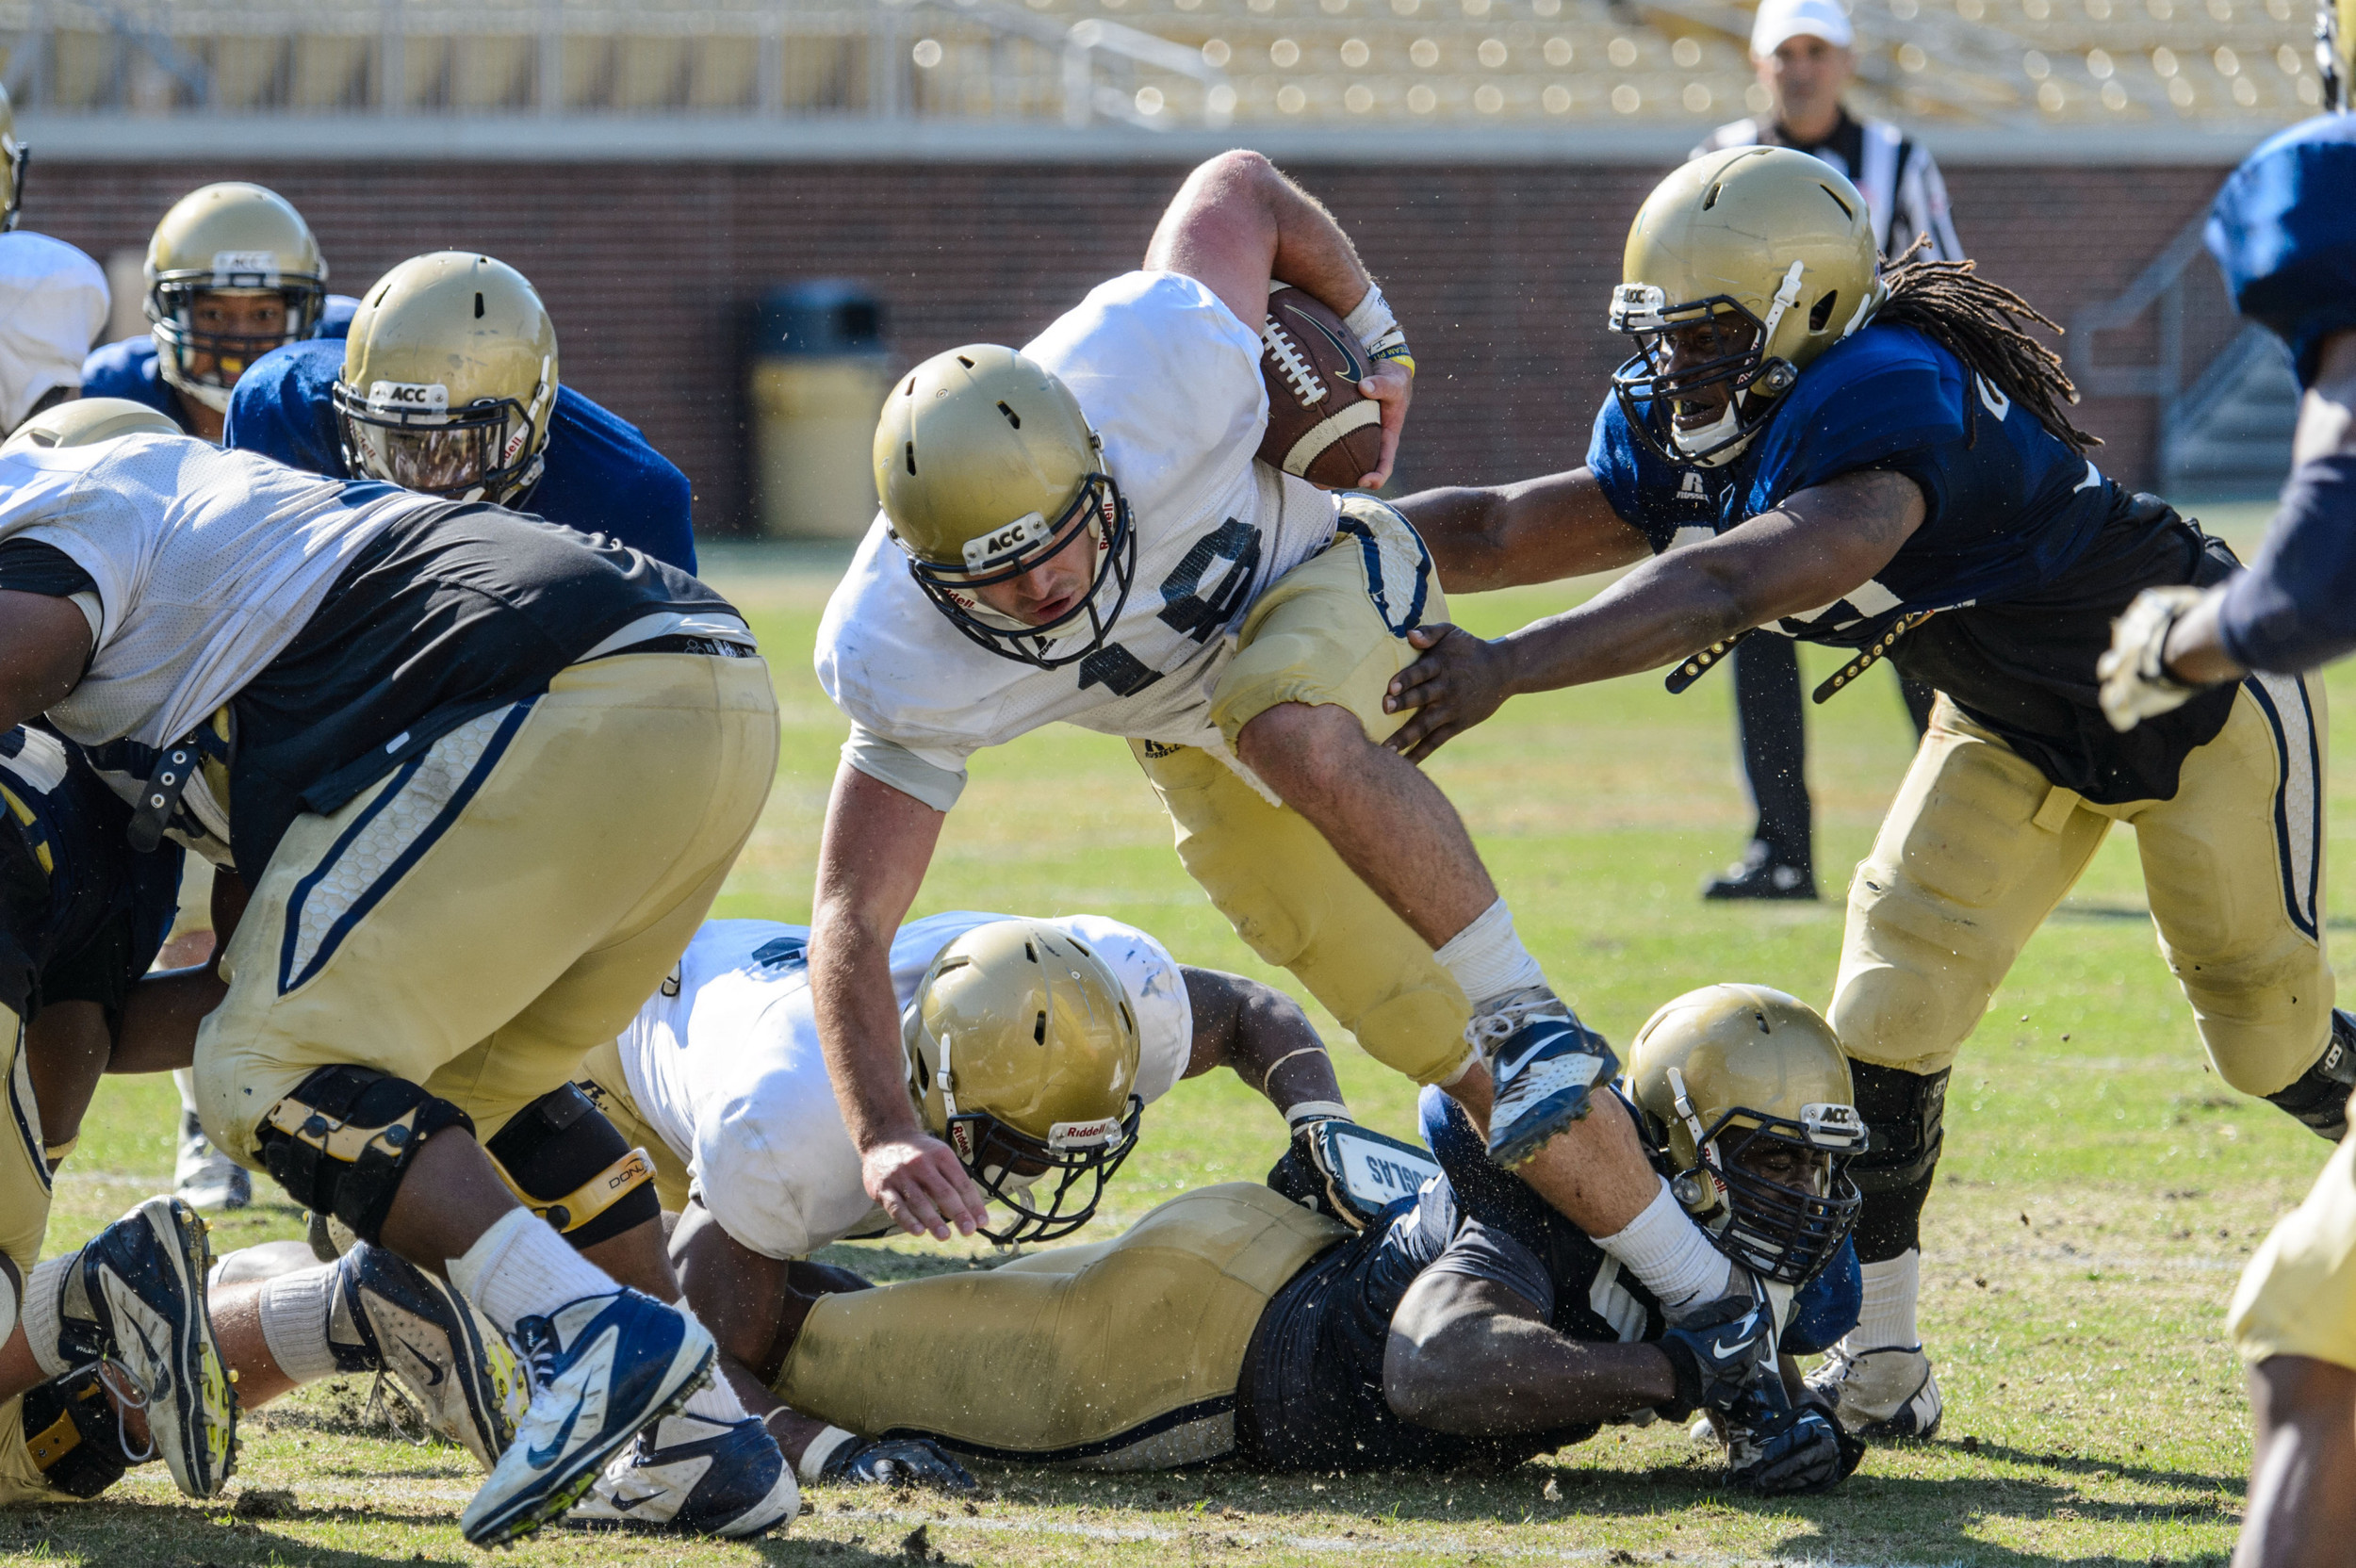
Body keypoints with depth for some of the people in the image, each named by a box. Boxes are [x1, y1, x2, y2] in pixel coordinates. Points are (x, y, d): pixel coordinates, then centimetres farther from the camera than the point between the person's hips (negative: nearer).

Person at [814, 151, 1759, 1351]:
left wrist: (1375, 339, -2)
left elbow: (1238, 189, -17)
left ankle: (1524, 1009, -25)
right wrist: (881, 1137, -44)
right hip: (1193, 734, 2)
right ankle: (1695, 1290, 8)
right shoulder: (901, 660, -34)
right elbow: (851, 919, -30)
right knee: (1460, 1059, -6)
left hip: (1331, 583, -2)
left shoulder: (1159, 366, -39)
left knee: (1285, 725, -39)